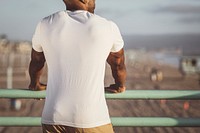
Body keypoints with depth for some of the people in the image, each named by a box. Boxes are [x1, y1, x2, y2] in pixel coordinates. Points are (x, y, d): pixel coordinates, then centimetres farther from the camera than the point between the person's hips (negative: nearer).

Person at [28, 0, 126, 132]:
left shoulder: (46, 25, 5)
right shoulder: (108, 27, -1)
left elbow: (36, 61, 23)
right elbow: (119, 64, 18)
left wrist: (35, 84, 43)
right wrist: (120, 85, 38)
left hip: (53, 118, 3)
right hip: (92, 121, -3)